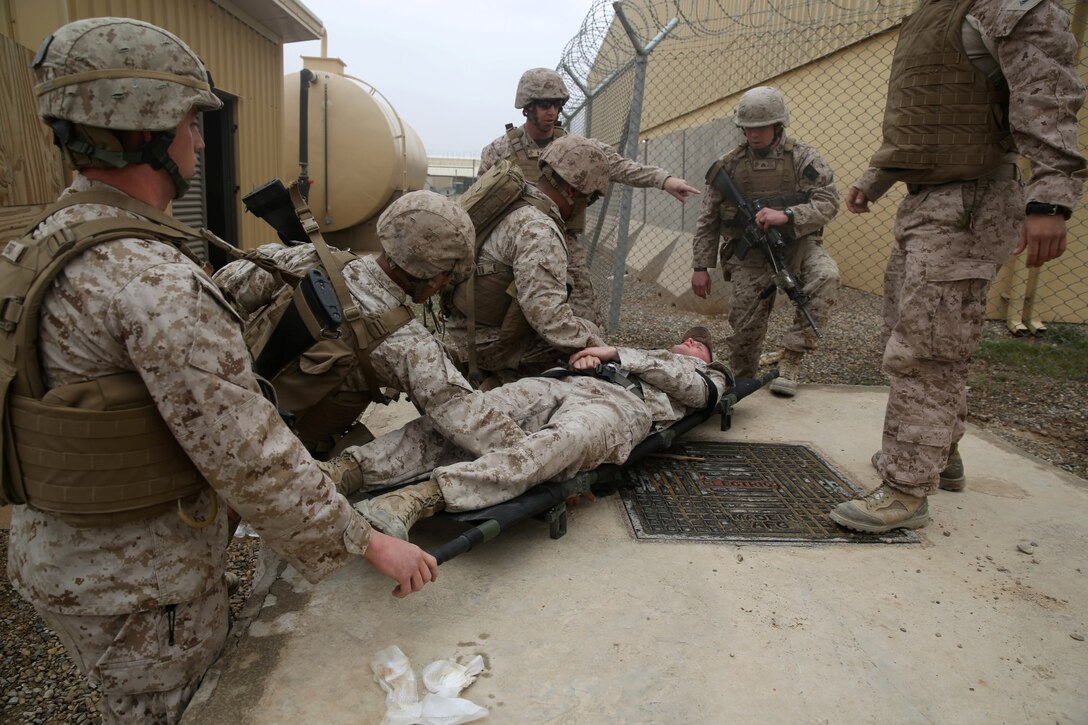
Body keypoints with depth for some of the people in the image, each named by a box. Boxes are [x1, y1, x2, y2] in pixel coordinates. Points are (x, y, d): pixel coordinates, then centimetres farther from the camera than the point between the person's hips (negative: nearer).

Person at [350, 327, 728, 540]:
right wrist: (587, 357, 7)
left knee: (565, 439, -40)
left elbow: (683, 380, 7)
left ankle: (421, 496, -58)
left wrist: (616, 354, 7)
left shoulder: (704, 377, 32)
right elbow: (579, 353, 30)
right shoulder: (646, 356, 44)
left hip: (621, 402, -5)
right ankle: (351, 468, -38)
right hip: (561, 384, 5)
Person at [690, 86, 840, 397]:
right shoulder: (729, 165, 3)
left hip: (795, 244, -1)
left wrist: (786, 215, -28)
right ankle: (742, 383, 20)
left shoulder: (803, 157, -1)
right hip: (750, 253, 1)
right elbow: (708, 220, 6)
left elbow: (828, 202, -10)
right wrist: (701, 267, 2)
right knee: (745, 328, -7)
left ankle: (791, 359, -21)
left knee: (825, 276, -32)